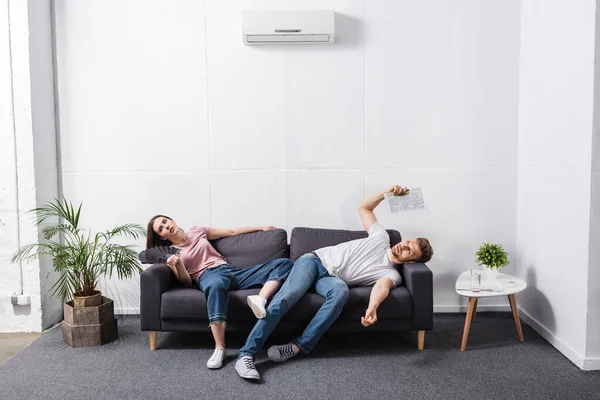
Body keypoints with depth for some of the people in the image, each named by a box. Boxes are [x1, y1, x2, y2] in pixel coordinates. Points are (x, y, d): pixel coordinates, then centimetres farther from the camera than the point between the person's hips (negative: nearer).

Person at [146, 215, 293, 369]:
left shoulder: (197, 231, 23)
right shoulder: (170, 253, 12)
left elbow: (231, 232, 30)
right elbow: (187, 283, 3)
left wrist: (260, 228, 31)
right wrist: (177, 264, -16)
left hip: (232, 271, 5)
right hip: (208, 275, -5)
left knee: (284, 263, -12)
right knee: (215, 286, -47)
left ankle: (260, 299, -37)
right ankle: (219, 348, -41)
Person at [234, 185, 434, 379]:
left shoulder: (392, 274, 4)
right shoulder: (382, 238, 12)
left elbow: (382, 287, -21)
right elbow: (363, 207, 24)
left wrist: (373, 306, -44)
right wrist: (387, 193, 9)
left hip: (331, 279, -1)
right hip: (315, 260, 1)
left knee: (341, 290, -39)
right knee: (287, 296, -28)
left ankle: (298, 346, -34)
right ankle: (247, 354, -29)